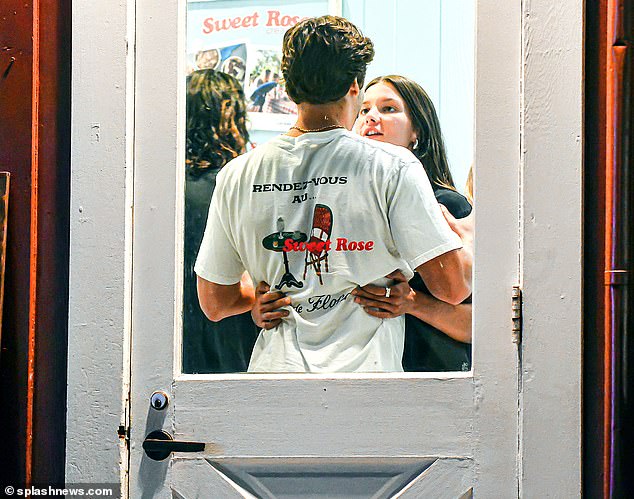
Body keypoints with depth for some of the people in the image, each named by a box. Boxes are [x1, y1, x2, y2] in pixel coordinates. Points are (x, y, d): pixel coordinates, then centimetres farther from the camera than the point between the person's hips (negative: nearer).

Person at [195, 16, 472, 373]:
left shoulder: (236, 175, 5)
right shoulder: (392, 166, -6)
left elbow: (214, 303, 11)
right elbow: (453, 287, -9)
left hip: (274, 370, 4)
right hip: (363, 368, -4)